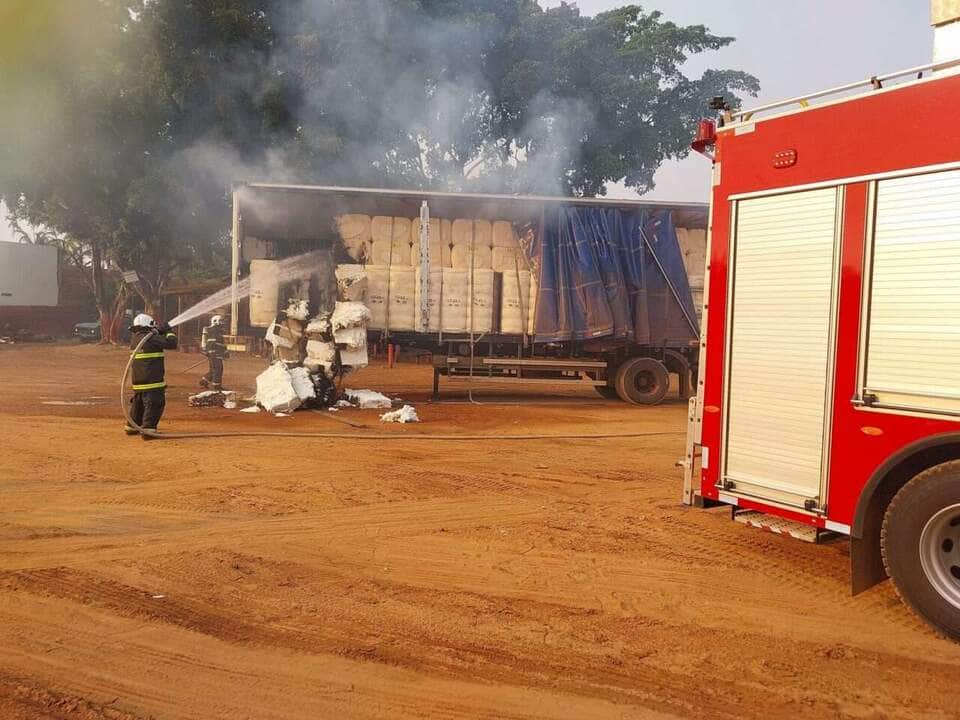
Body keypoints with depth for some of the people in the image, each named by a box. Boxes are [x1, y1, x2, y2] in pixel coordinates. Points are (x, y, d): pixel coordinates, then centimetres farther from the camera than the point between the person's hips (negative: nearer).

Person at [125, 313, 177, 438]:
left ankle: (132, 427, 32)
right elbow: (171, 343, -17)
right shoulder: (151, 338, -15)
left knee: (138, 403, 22)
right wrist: (169, 331, -1)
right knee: (154, 404, -6)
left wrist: (159, 331, 18)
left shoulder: (135, 338, 11)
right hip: (152, 380, -9)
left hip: (137, 380, 9)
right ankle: (148, 429, -13)